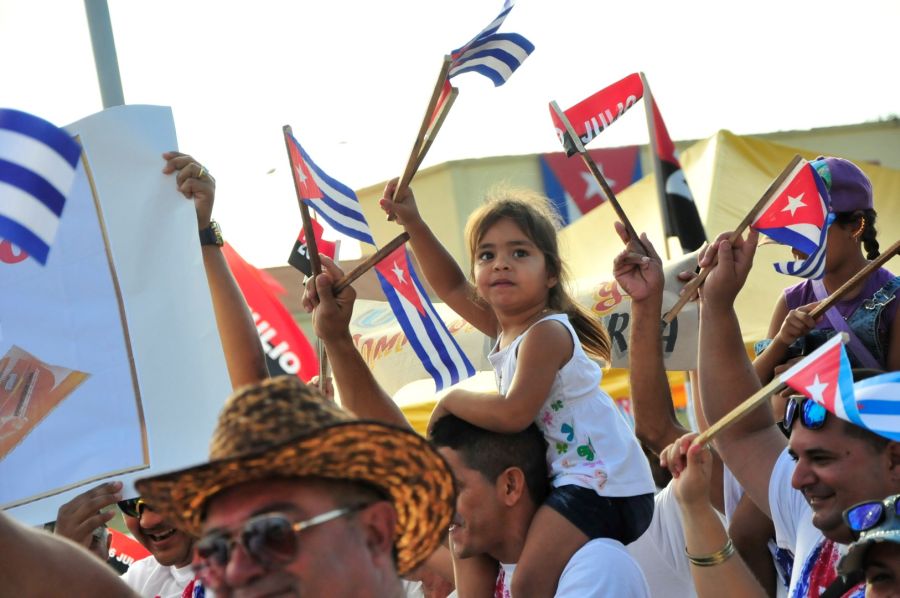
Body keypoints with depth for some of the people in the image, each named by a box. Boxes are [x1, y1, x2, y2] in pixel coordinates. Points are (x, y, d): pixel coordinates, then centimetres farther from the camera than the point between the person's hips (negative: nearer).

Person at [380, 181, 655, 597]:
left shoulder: (546, 333, -17)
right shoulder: (507, 326, 10)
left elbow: (514, 414, -25)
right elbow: (451, 286, 23)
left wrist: (452, 400, -7)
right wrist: (413, 224, 14)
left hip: (604, 488, -11)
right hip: (568, 478, 11)